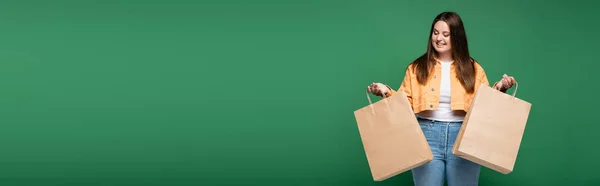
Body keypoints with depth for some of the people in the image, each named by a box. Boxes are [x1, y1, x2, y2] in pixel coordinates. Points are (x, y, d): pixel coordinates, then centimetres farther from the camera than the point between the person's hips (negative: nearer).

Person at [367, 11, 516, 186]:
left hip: (463, 135, 1)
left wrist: (499, 88, -8)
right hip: (427, 134, 0)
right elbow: (405, 102, 5)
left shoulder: (473, 68, 8)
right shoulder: (417, 67, 7)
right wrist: (387, 92, -11)